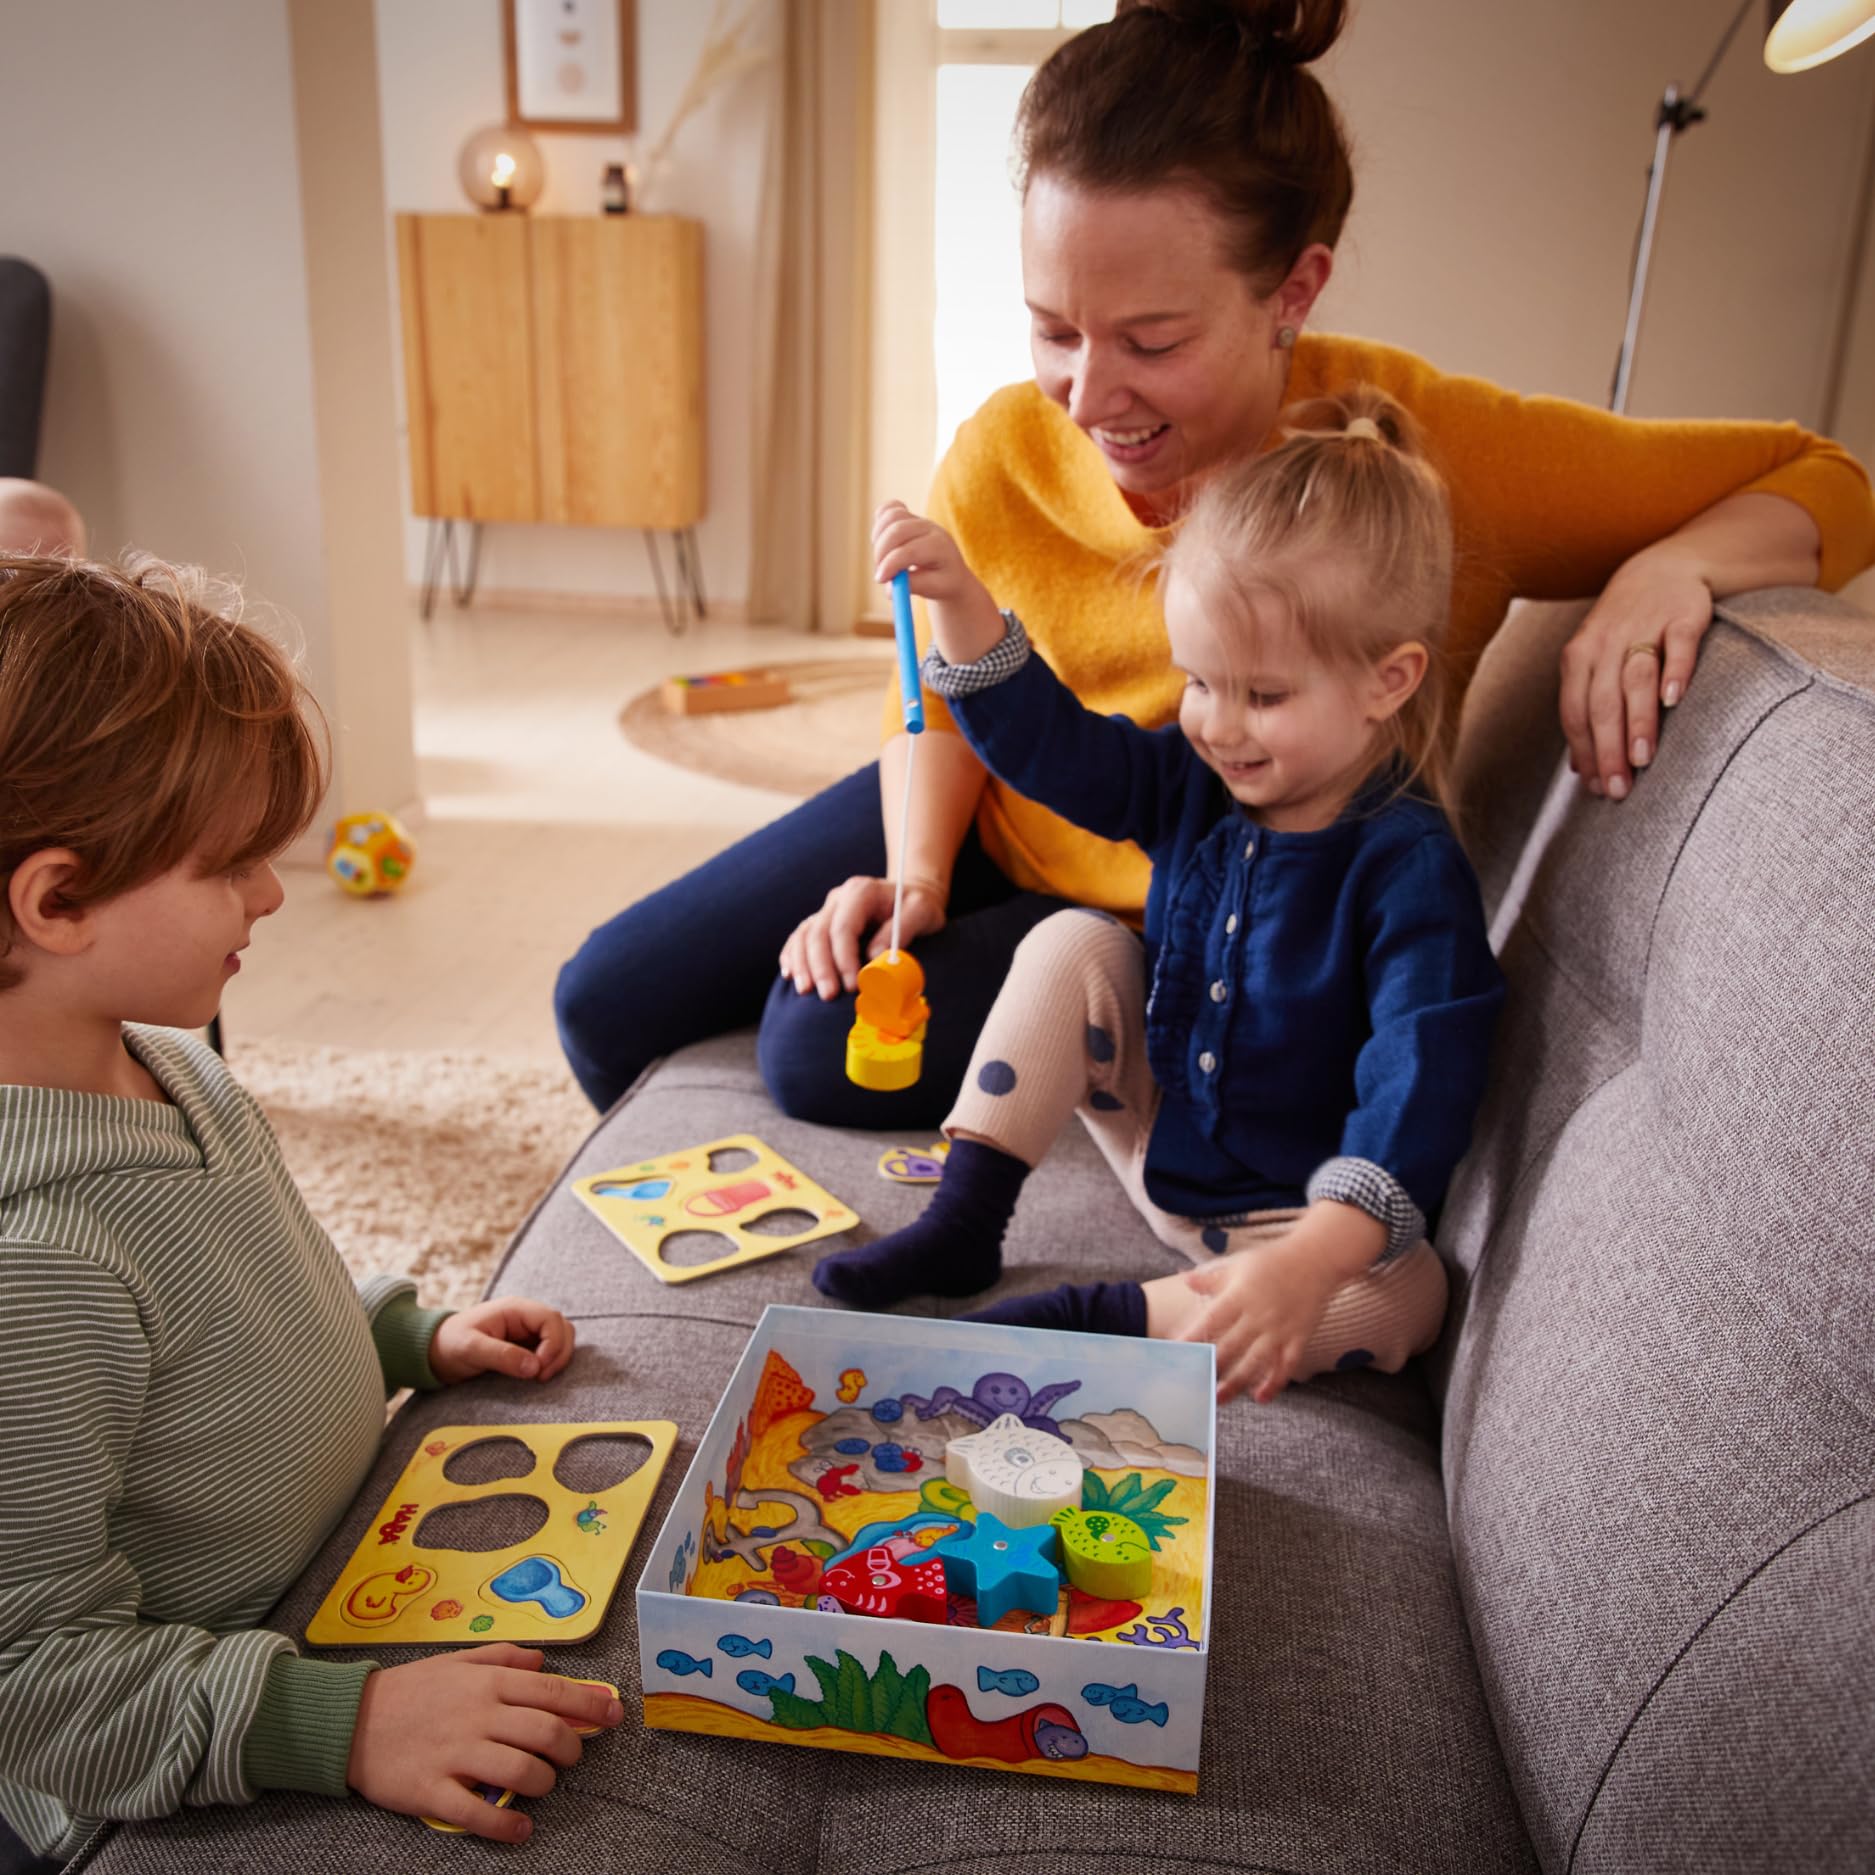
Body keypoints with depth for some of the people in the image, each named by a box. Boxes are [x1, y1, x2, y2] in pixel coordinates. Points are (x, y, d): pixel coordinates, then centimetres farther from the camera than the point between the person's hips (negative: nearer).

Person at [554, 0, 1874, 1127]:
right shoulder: (1006, 452, -17)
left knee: (827, 1047, -24)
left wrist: (1668, 568, -36)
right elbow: (947, 709, 2)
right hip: (992, 837, 4)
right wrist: (915, 875, -16)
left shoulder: (1431, 450, -27)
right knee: (611, 997, 3)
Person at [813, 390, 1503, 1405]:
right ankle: (961, 1226, -12)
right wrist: (960, 602, -18)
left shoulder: (1410, 868, -26)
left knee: (1400, 1304, -33)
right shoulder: (1198, 782, -6)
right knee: (1072, 942, -12)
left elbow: (1419, 1090, -34)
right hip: (1153, 1125, 5)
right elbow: (1046, 741, -2)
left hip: (1288, 1205, -5)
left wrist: (1307, 1263, -47)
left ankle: (1084, 1319, -29)